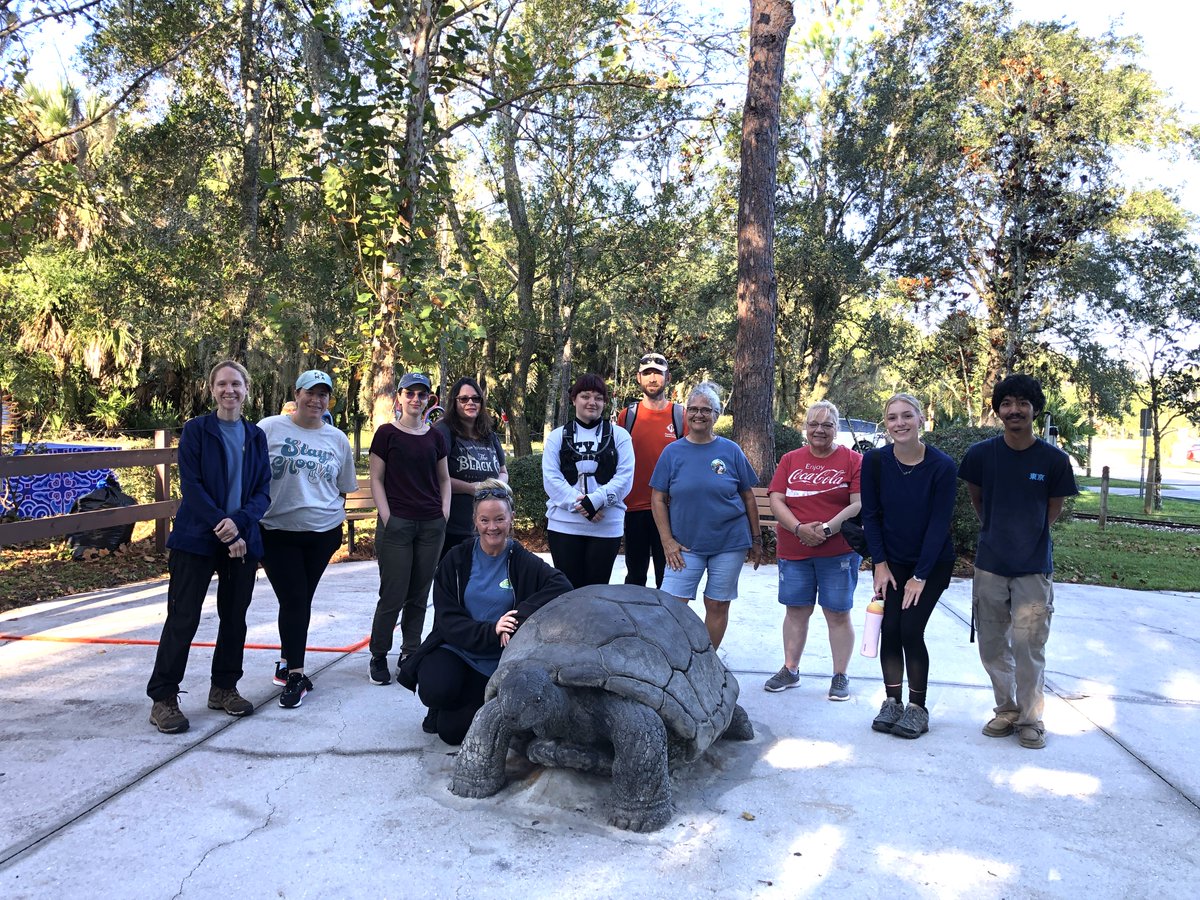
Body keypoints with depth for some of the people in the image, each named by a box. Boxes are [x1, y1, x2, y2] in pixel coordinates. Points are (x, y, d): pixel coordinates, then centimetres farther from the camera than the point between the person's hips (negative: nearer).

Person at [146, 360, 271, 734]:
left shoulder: (256, 436, 9)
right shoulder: (196, 430, -2)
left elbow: (263, 491, 4)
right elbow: (191, 486, -10)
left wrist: (239, 521, -15)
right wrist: (224, 531, -15)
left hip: (243, 540, 4)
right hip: (197, 538, -4)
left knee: (235, 617, 10)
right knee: (183, 618, -1)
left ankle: (224, 688, 25)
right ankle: (163, 698, 9)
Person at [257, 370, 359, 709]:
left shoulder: (338, 439, 8)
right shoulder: (270, 428, -3)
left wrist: (337, 520, 12)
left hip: (323, 532, 3)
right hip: (277, 531, -3)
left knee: (302, 600, 11)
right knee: (293, 600, -7)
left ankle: (286, 664, 28)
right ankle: (295, 675, 3)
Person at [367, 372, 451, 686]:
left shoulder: (435, 436, 10)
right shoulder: (387, 433, -1)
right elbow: (376, 479, -2)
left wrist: (444, 512, 5)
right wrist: (387, 518, -9)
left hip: (431, 525, 4)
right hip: (396, 524, -4)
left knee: (419, 595, 9)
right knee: (393, 595, -3)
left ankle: (410, 654, 22)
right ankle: (378, 657, 13)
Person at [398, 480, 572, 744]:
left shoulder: (522, 562, -7)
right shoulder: (456, 559, -5)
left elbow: (562, 585, -23)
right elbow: (447, 618, -11)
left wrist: (519, 617, -33)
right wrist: (490, 631, -27)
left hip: (496, 663, 0)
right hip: (453, 650, 1)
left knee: (452, 730, -11)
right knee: (435, 691, -30)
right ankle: (441, 704, 8)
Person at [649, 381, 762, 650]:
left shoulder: (731, 451, 0)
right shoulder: (672, 452, 0)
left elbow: (748, 498, 6)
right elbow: (658, 499, 2)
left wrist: (756, 540, 7)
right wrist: (667, 541, -6)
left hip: (729, 542, 0)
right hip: (685, 545, 0)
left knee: (717, 605, 8)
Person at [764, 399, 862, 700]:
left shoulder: (853, 460, 0)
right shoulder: (790, 460, 8)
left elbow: (859, 504, -8)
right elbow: (776, 500, 1)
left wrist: (828, 528, -19)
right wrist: (799, 528, -14)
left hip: (839, 551, -3)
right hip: (794, 551, 3)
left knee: (838, 613, 4)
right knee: (796, 610, 11)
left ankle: (840, 676, 16)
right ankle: (790, 670, 24)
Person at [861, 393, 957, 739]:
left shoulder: (941, 466, -18)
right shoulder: (875, 461, -11)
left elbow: (939, 524, -15)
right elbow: (871, 515, -3)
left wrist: (920, 576, -14)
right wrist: (880, 564, -6)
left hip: (932, 563, -2)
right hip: (892, 562, 3)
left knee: (911, 630, -9)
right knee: (889, 629, -3)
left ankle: (917, 708, 7)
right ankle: (892, 702, 14)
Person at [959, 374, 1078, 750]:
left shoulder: (1054, 459, -8)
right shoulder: (981, 453, -5)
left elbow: (1054, 507, 7)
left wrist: (1029, 537, 9)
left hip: (1034, 569, -2)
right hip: (989, 567, 2)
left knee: (1028, 647, -1)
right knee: (992, 646, 10)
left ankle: (1031, 719, 17)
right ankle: (1007, 709, 29)